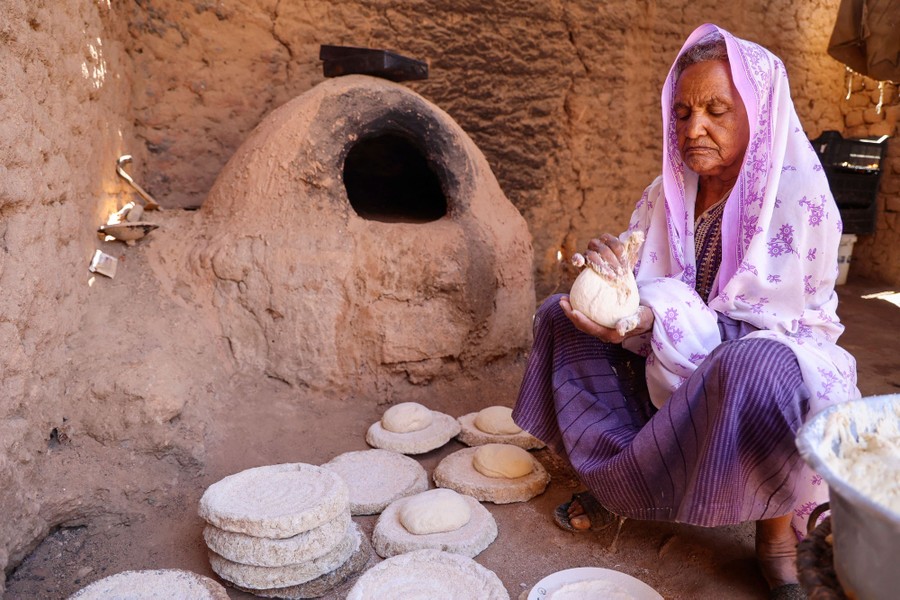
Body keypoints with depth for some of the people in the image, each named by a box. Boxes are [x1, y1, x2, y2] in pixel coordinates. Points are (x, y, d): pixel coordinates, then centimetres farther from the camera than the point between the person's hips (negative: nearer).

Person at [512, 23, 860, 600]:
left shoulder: (798, 196, -17)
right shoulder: (668, 193, -1)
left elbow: (781, 325, -21)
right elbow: (645, 294, -1)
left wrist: (659, 322, -33)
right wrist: (612, 273, -26)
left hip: (777, 358, -5)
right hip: (675, 363, 6)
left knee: (755, 367, -41)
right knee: (560, 314, -3)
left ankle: (777, 533, -13)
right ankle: (624, 474, -3)